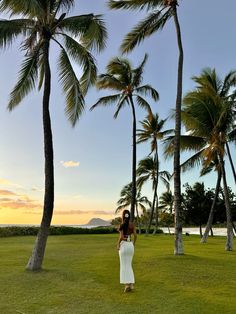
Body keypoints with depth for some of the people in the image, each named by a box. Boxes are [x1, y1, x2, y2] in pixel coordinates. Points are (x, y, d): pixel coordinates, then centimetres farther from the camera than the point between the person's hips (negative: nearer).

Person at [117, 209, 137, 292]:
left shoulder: (121, 225, -11)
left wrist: (118, 245, -5)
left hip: (123, 245, -5)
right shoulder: (132, 224, 3)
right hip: (130, 245, 5)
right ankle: (131, 284, 10)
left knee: (124, 266, 4)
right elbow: (135, 235, -1)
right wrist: (133, 244, 12)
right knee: (129, 265, 15)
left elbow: (121, 237, -19)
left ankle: (127, 284, 1)